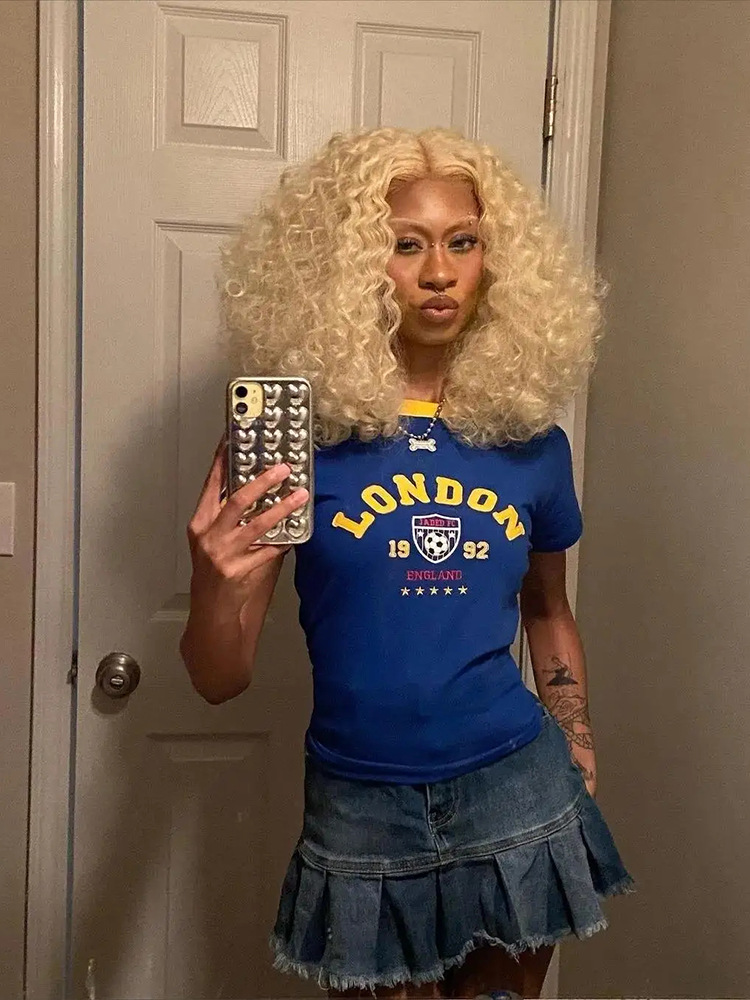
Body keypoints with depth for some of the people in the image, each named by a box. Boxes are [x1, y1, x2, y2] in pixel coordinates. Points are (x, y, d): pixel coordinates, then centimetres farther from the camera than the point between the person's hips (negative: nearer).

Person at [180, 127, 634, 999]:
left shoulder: (531, 440, -1)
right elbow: (221, 681, -9)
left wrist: (580, 765, 12)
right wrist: (215, 587, -29)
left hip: (517, 797, 2)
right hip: (360, 806, -2)